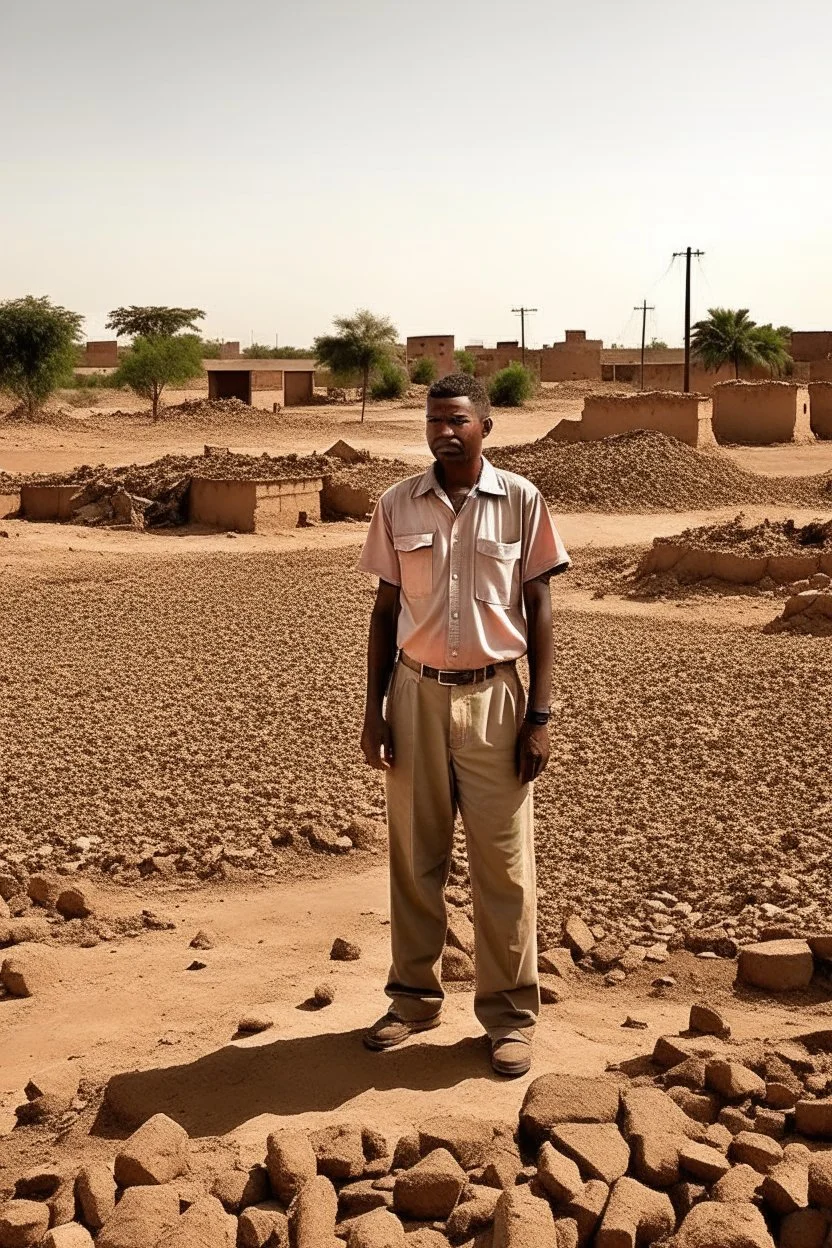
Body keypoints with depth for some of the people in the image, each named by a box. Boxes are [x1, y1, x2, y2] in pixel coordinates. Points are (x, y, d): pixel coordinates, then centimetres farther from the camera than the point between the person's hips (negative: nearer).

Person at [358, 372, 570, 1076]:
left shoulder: (521, 501, -3)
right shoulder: (398, 506, 3)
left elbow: (540, 610, -1)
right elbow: (386, 611, 7)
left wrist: (540, 714, -6)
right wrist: (374, 711, 3)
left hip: (493, 698, -2)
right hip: (416, 695, 2)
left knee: (505, 865, 3)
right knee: (414, 859, 10)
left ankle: (512, 1016, 16)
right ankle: (415, 999, 26)